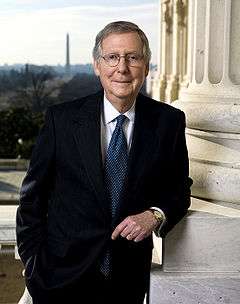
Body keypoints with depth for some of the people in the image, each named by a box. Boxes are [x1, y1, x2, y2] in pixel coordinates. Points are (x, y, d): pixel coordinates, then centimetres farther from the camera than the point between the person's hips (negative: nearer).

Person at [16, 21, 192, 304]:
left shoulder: (169, 121, -4)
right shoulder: (61, 118, -8)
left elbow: (179, 191, 6)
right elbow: (32, 198, -2)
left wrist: (155, 215, -14)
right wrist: (35, 267, -6)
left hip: (129, 279, 2)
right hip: (63, 276, -1)